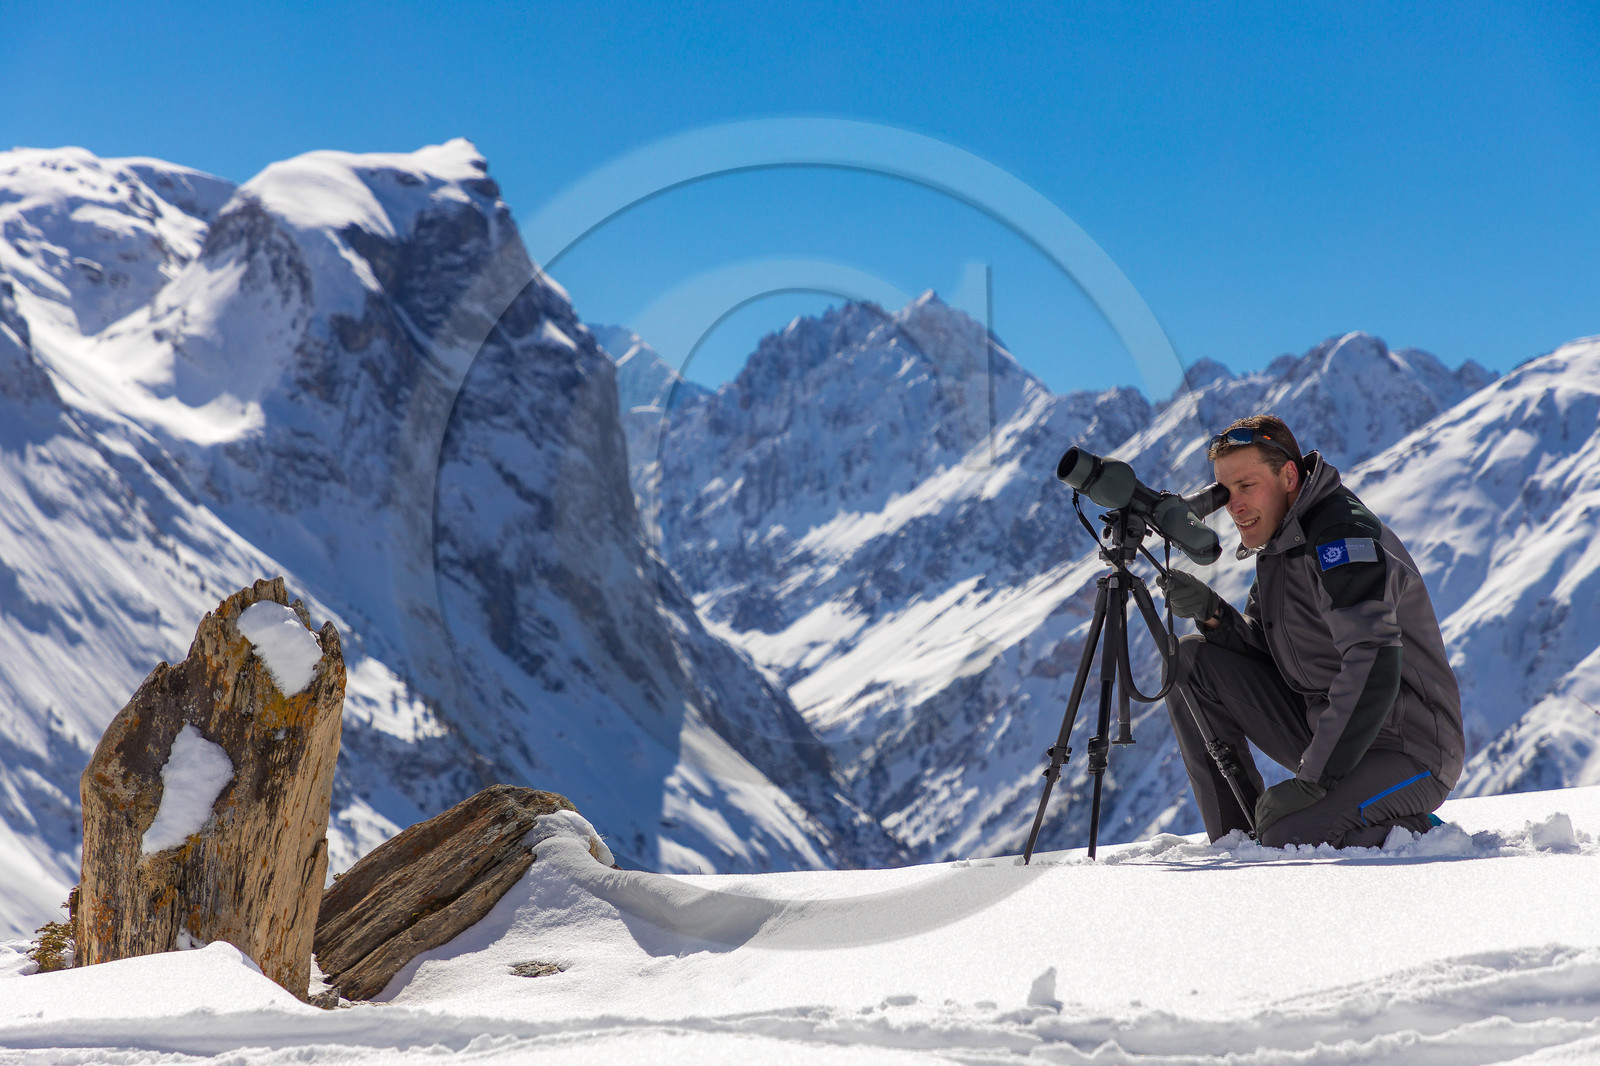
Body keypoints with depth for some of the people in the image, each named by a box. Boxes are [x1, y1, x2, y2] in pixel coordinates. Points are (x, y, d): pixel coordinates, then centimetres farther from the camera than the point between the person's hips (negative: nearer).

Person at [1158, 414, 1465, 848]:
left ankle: (1419, 835, -1)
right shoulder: (1278, 539, 9)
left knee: (1286, 841, -30)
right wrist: (1212, 613, -8)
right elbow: (1270, 650, 12)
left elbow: (1373, 670, -30)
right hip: (1323, 725, 9)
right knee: (1190, 659, 0)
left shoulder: (1343, 535, -20)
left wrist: (1314, 779, -31)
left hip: (1407, 752, -9)